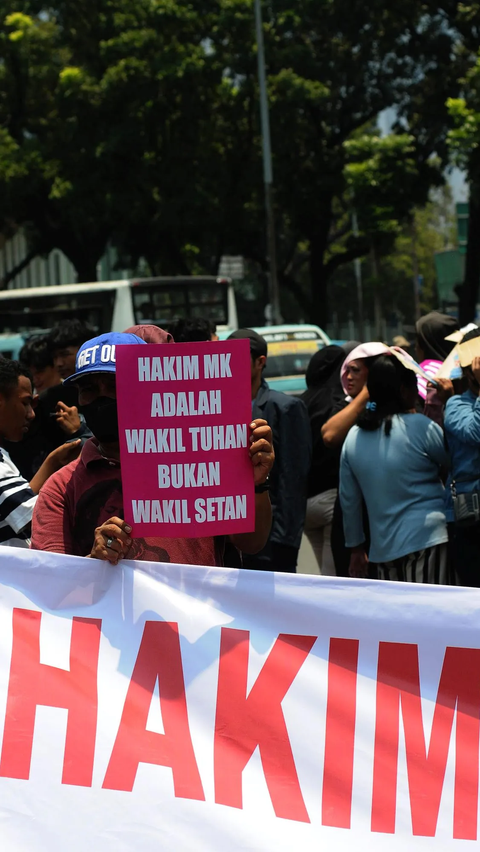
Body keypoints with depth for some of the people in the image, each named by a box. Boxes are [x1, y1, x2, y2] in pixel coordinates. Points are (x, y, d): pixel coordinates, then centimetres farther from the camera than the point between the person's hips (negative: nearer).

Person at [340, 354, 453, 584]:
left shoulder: (353, 437, 9)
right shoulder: (419, 427, -10)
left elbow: (348, 499, 14)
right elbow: (453, 461, 5)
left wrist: (356, 547, 24)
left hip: (383, 548, 6)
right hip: (427, 539, -6)